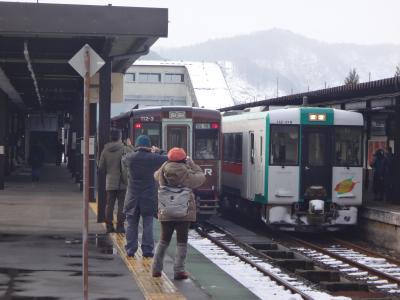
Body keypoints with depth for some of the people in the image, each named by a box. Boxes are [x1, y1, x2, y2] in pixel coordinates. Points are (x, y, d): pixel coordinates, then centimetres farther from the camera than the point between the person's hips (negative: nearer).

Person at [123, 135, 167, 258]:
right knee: (148, 224, 5)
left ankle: (130, 250, 8)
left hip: (132, 197, 1)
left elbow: (124, 162, 16)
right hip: (149, 197, -1)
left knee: (132, 224, 9)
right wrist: (157, 152, 14)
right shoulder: (153, 158, -10)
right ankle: (147, 250, 2)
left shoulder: (129, 158, -7)